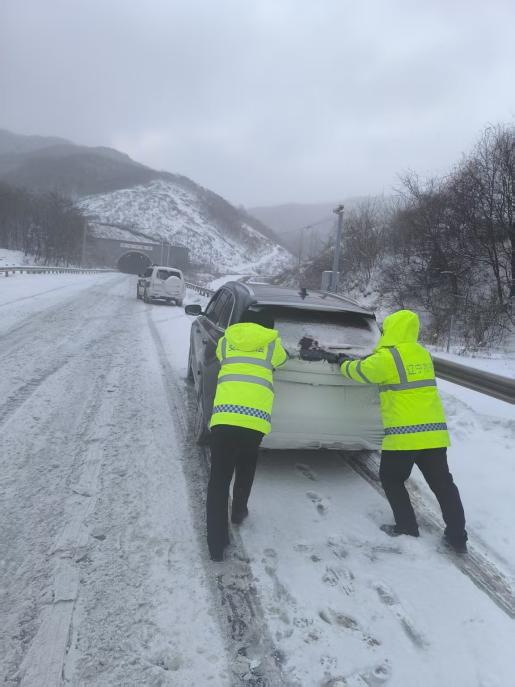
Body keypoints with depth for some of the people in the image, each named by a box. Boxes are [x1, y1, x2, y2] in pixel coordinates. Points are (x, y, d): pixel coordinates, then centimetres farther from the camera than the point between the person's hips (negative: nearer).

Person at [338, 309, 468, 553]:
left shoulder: (388, 357, -10)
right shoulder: (423, 354, 13)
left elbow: (361, 371, 2)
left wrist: (344, 365, 22)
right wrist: (366, 359, 30)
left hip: (405, 433, -6)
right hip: (433, 431, 7)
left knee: (391, 479, 15)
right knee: (442, 483, 13)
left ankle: (407, 527, 14)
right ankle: (458, 537, 17)